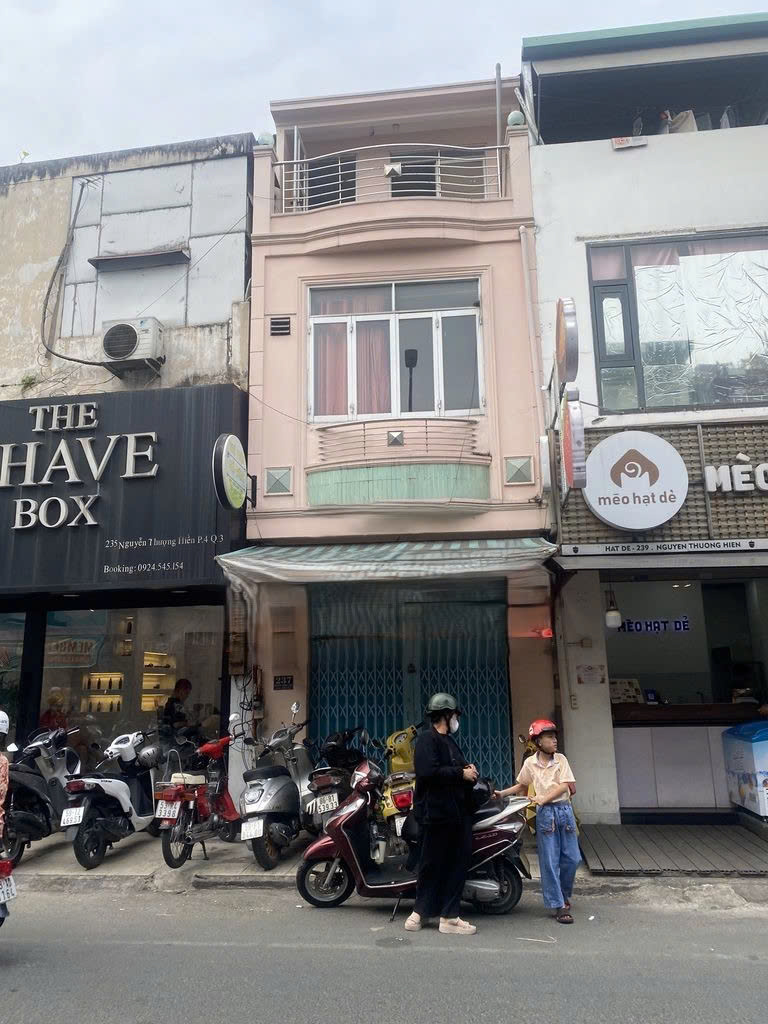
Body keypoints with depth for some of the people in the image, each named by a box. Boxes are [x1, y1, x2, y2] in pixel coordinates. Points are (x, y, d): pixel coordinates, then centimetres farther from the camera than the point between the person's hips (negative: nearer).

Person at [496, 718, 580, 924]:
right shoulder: (530, 763, 0)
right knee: (550, 861, -2)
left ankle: (563, 894, 31)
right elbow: (522, 786, 15)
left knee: (572, 858, 6)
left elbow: (564, 786, -9)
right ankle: (559, 906, 8)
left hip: (565, 810, 2)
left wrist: (543, 799, -19)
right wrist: (502, 793, 5)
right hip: (545, 814, -1)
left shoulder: (561, 760, 0)